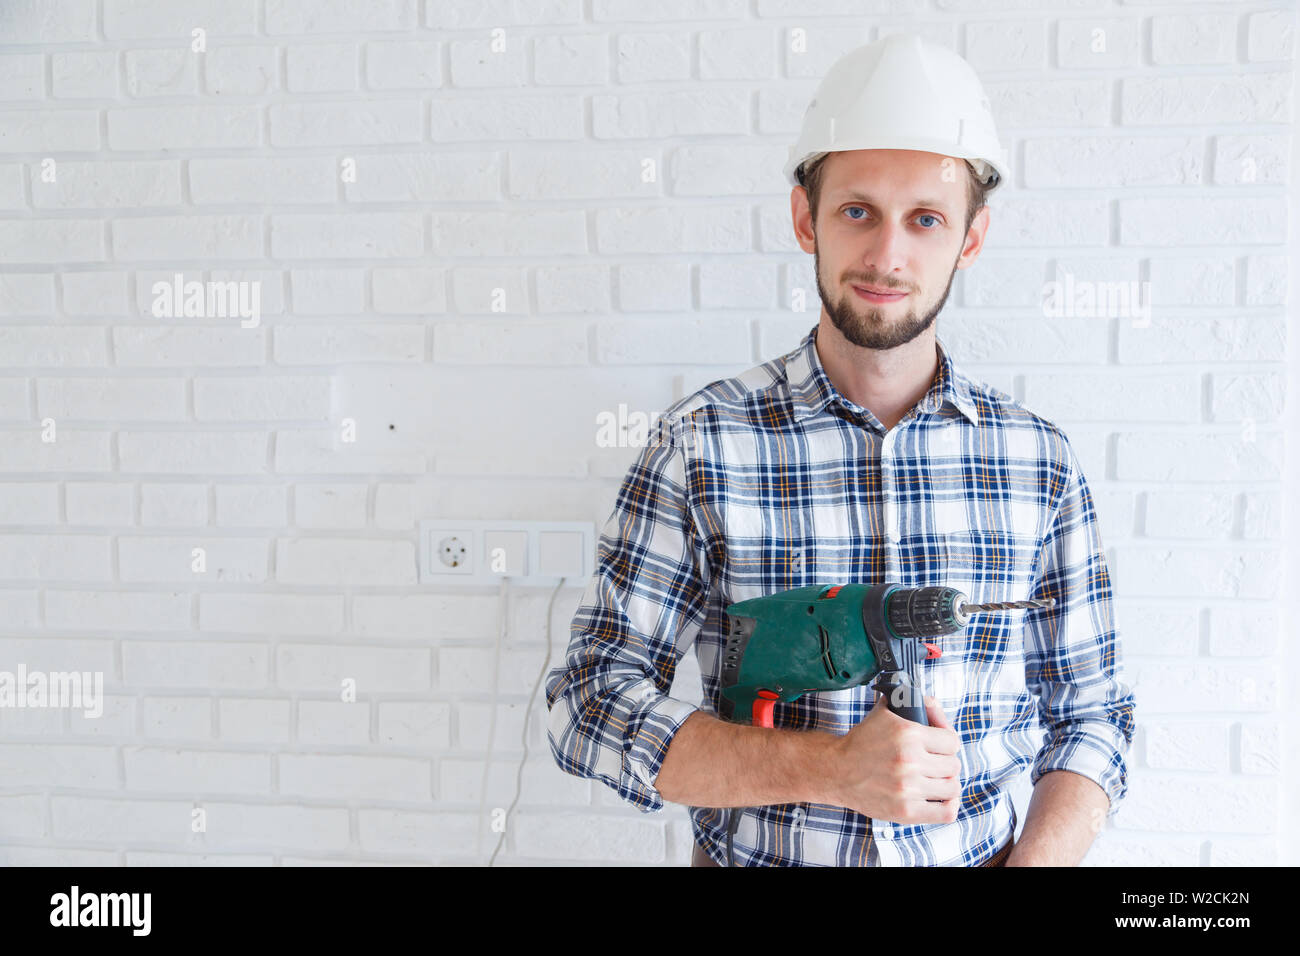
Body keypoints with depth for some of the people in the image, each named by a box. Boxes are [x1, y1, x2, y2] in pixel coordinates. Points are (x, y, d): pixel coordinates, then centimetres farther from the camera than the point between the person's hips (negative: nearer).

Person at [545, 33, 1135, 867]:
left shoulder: (1040, 461, -1)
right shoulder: (703, 444, -9)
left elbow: (1090, 715, 5)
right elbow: (590, 705, -11)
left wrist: (1035, 858, -13)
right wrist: (834, 767, -20)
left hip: (980, 856, 2)